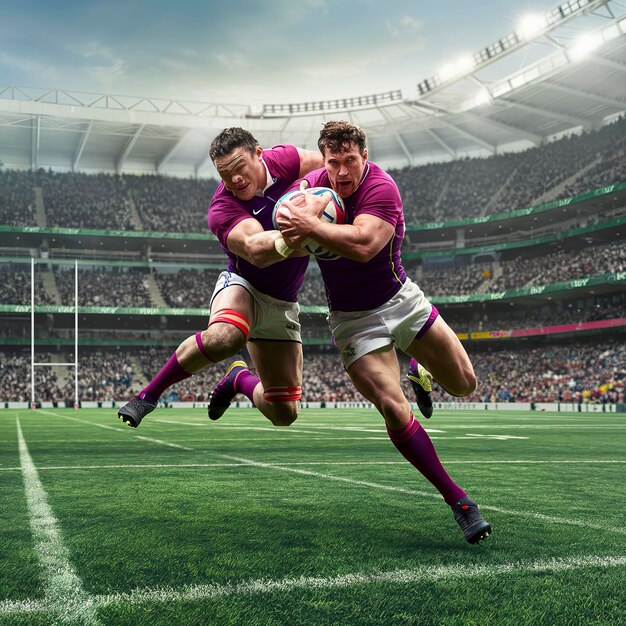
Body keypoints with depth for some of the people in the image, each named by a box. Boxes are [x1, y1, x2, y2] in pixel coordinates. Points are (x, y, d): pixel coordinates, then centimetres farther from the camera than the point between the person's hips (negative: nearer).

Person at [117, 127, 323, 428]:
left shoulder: (283, 160, -13)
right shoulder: (222, 210, -27)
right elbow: (256, 250, -44)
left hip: (282, 304, 4)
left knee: (284, 413, 0)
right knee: (224, 336, -43)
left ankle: (240, 378, 34)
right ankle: (149, 393, -18)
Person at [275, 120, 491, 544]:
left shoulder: (382, 188, -22)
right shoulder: (314, 185, -7)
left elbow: (363, 245, -38)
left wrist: (310, 226, -40)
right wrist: (310, 206, -17)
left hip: (401, 300, -1)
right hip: (353, 320, 1)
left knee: (464, 385, 4)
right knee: (394, 409, -16)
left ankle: (421, 374, 43)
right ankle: (457, 500, -4)